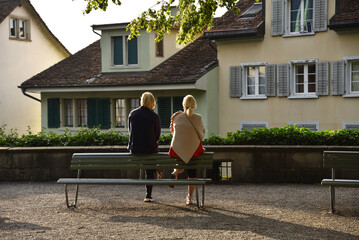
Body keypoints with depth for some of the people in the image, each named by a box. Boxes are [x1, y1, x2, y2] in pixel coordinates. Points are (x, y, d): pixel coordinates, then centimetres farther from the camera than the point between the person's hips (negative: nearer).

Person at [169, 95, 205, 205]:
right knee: (192, 173, 24)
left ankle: (177, 170, 21)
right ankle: (189, 197, 25)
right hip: (194, 152, -1)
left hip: (176, 152, 1)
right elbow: (202, 135, 5)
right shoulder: (198, 118, -7)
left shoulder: (176, 117, -4)